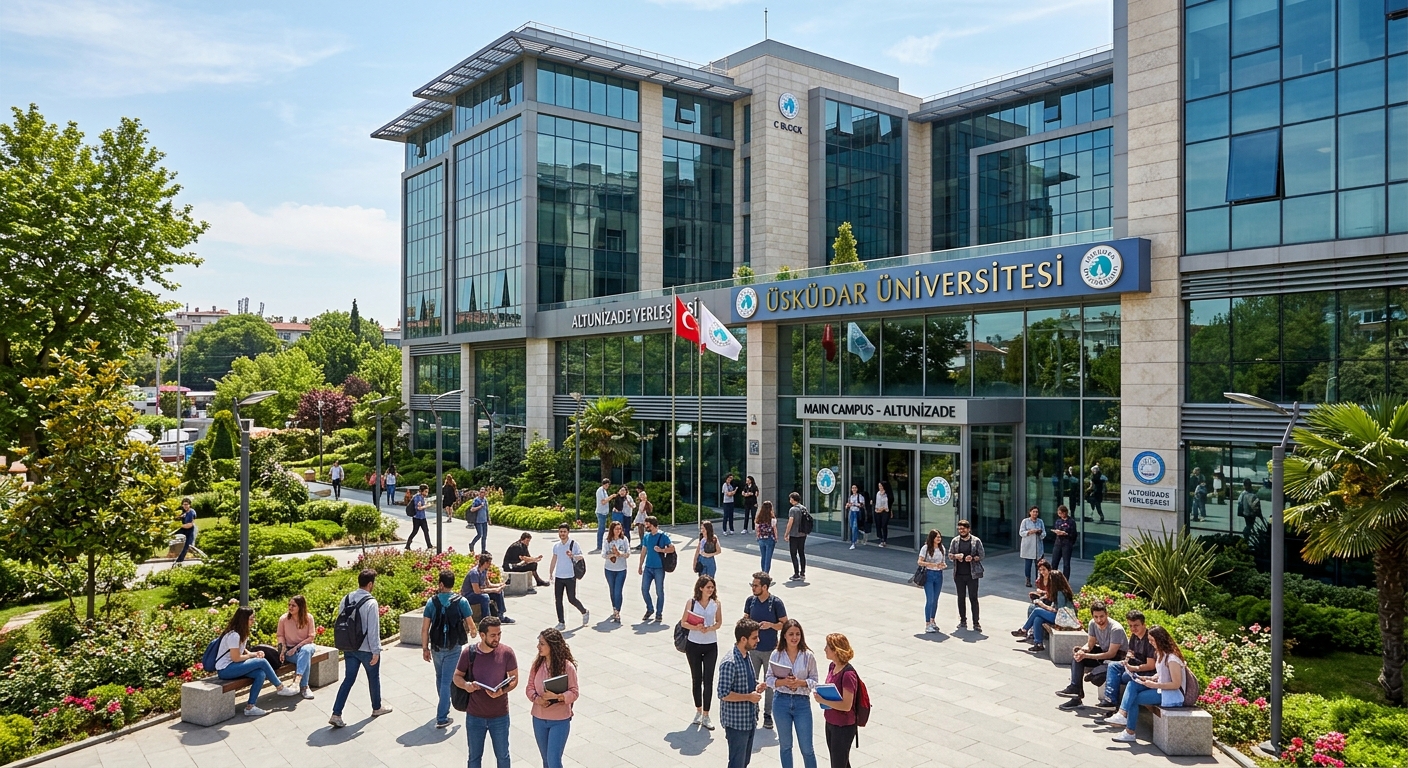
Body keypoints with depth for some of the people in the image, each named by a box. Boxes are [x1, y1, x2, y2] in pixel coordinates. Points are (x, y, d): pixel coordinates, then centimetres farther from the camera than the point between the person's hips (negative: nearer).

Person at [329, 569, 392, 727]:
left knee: (348, 679, 10)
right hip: (366, 649, -5)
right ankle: (377, 708, 32)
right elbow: (373, 630, -20)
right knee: (373, 678, 15)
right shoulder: (371, 603, -20)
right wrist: (376, 651, -13)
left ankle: (336, 714, 1)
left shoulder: (346, 599, 0)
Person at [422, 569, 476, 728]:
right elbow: (471, 626, -7)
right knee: (447, 681, 2)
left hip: (436, 647, 2)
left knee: (440, 677, 23)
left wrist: (425, 648, 4)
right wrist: (473, 633, 16)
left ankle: (444, 707, 42)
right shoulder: (461, 602, -11)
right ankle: (442, 718, 1)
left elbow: (425, 629, -6)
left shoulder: (432, 602, -6)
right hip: (454, 647, -2)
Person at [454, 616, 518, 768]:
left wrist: (502, 691, -23)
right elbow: (457, 676, 2)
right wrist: (466, 685, -21)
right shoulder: (469, 653, -10)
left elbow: (514, 679, -3)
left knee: (502, 756, 14)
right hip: (474, 716, 1)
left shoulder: (506, 653, -12)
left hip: (499, 717, -1)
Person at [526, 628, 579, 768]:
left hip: (560, 721, -5)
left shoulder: (567, 666, -16)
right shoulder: (537, 663, -3)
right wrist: (536, 698, -17)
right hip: (539, 719, 5)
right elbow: (529, 687, 3)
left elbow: (574, 692, -13)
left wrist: (556, 696, -29)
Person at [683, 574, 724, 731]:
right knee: (696, 679, 12)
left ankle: (706, 716, 7)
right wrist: (696, 628, -21)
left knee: (708, 680, -1)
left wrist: (709, 628, -16)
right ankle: (698, 711, 29)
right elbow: (683, 622, -3)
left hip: (711, 646, 0)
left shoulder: (715, 603, -4)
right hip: (693, 645, 0)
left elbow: (719, 622, 4)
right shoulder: (691, 602, -8)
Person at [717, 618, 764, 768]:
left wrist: (756, 687, 0)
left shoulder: (747, 656, 5)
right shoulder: (730, 663, -24)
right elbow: (723, 694, -25)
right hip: (736, 721, -9)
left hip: (750, 719, 9)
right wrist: (749, 697, -21)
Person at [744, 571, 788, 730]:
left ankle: (768, 714, 20)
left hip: (771, 650, -3)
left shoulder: (776, 602, -12)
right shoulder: (750, 600, -2)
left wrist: (771, 625, -22)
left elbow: (785, 624, -7)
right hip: (753, 648, 3)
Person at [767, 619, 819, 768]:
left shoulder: (808, 656, -7)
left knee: (807, 748, 4)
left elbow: (814, 680, -2)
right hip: (782, 702, 1)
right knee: (785, 745, 15)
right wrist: (783, 681, -21)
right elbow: (769, 680, -2)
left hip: (802, 703, -1)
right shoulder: (776, 655, -5)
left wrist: (800, 682, -20)